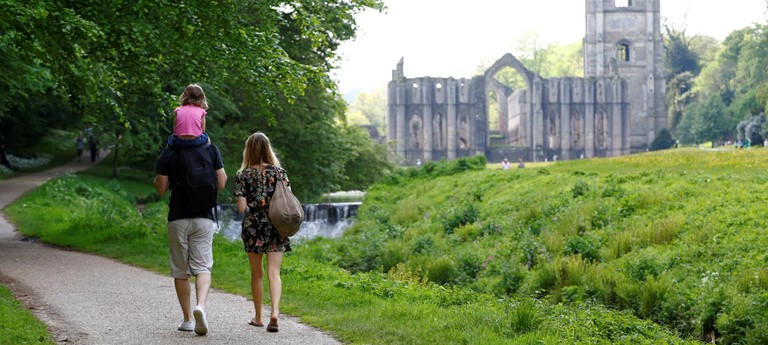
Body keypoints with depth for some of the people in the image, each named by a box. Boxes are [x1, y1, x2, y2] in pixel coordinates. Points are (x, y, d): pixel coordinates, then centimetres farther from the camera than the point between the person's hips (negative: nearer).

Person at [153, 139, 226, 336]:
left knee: (180, 271, 11)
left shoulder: (168, 153, -3)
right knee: (202, 267, 1)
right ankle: (200, 306, -25)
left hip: (178, 218, 0)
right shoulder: (211, 150, -1)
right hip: (204, 218, 0)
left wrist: (156, 178, 17)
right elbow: (221, 184, 0)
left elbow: (161, 189, -3)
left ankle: (187, 319, 16)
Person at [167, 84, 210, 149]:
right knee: (207, 138, 32)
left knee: (170, 138, 35)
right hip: (195, 141, -1)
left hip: (178, 142, 1)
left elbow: (174, 129, 10)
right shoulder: (201, 111, 9)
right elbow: (202, 130, 10)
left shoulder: (178, 110, 11)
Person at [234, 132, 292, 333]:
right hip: (275, 228, 0)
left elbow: (242, 208, -7)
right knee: (273, 273, -3)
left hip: (252, 228, 0)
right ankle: (275, 312, -24)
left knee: (257, 274, 13)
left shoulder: (243, 175, -3)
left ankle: (258, 317, 22)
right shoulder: (279, 172, 0)